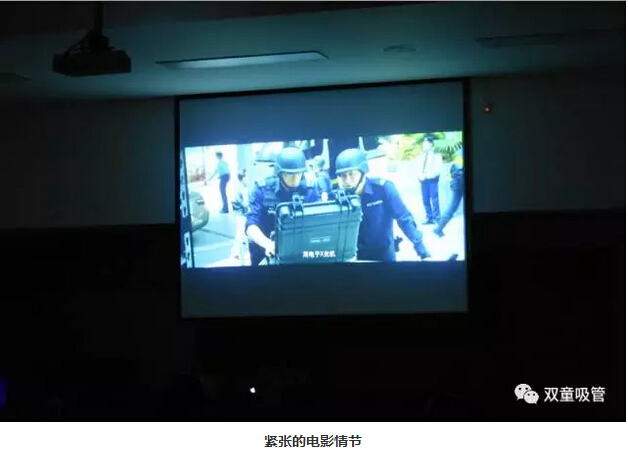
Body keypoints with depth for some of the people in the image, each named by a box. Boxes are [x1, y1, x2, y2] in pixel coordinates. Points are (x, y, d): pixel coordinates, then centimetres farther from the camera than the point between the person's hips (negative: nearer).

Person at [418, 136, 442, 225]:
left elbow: (438, 169, -7)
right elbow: (419, 168, 14)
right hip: (423, 181, 5)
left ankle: (437, 219, -6)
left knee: (434, 200, -8)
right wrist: (420, 176, -7)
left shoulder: (436, 155, 3)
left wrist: (428, 175, -16)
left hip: (432, 180, -5)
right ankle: (429, 218, 9)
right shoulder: (422, 156, 18)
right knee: (425, 200, 4)